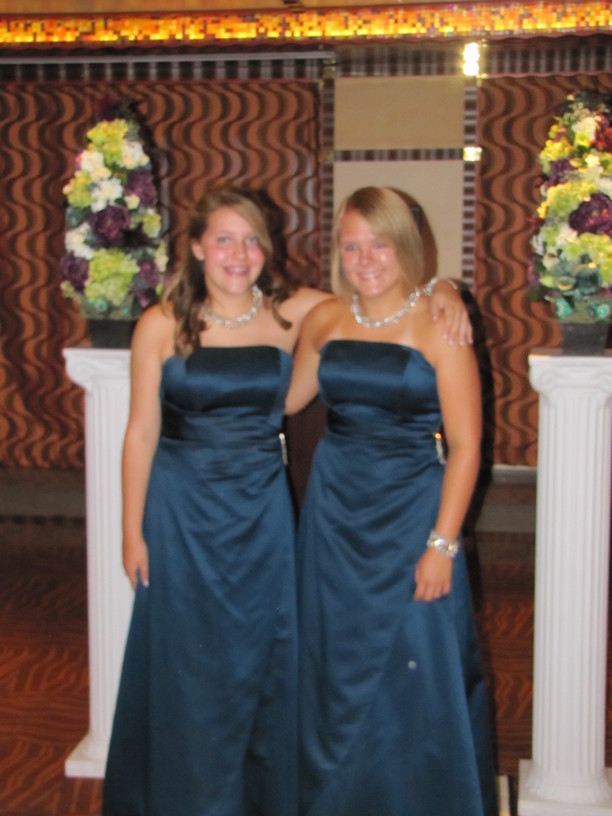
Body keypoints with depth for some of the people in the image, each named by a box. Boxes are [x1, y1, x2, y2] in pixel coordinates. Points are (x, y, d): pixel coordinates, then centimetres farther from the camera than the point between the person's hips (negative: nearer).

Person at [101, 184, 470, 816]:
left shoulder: (291, 313, -2)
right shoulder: (162, 325, -5)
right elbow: (141, 432, -2)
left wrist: (442, 292, -14)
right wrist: (133, 531, -2)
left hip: (262, 510, 2)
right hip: (183, 512, -1)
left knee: (262, 662, 11)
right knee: (188, 665, 9)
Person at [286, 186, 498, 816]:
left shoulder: (437, 327, -11)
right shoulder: (323, 320, 3)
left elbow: (464, 447, -11)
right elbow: (283, 401, 18)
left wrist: (442, 544, -14)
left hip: (410, 514, -4)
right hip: (334, 511, 5)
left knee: (414, 669, 4)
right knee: (335, 666, 15)